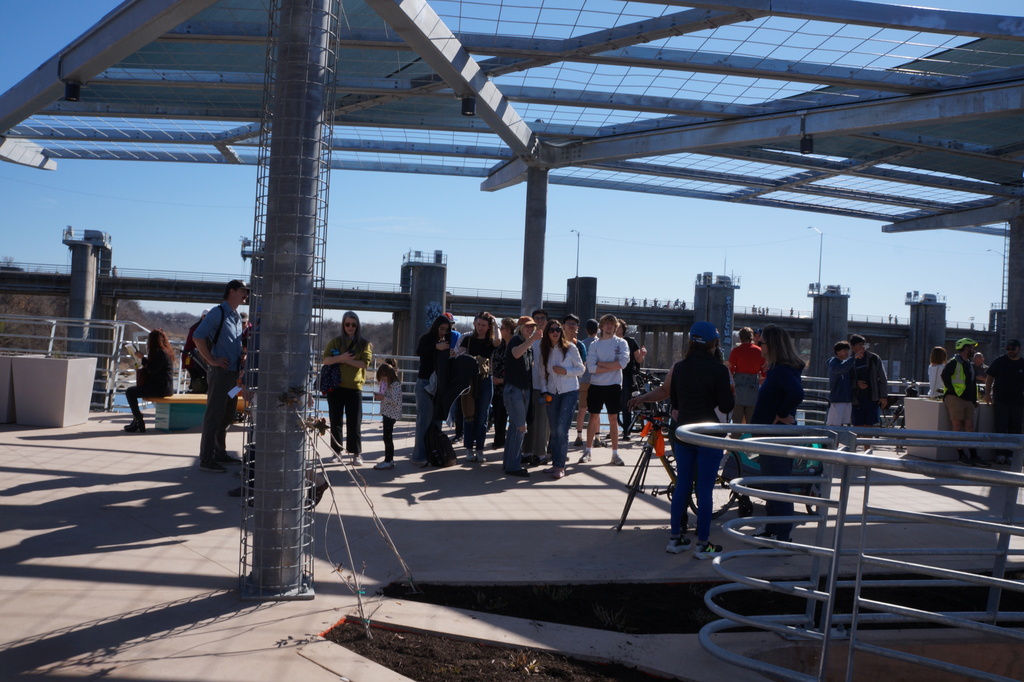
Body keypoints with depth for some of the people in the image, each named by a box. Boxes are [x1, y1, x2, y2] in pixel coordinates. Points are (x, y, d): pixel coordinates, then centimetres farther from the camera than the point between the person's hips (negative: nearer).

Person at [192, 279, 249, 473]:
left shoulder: (237, 317, 18)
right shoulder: (218, 313, -8)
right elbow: (198, 337, -17)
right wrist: (211, 361, -18)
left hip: (233, 375, 9)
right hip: (220, 372, -9)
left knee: (227, 417, 15)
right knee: (214, 416, -5)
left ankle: (220, 454, 26)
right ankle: (206, 459, -1)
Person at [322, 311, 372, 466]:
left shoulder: (364, 343, 5)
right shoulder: (335, 341, 8)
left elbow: (365, 363, -8)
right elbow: (326, 359, -4)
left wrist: (346, 360, -15)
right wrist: (340, 357, -21)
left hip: (354, 387, -2)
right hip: (335, 386, 2)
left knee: (354, 422, -1)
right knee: (335, 421, 7)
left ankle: (356, 454, 6)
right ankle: (336, 452, 15)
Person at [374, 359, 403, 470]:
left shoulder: (395, 384, -17)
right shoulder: (388, 383, 14)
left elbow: (395, 401, -23)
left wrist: (383, 398, -19)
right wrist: (380, 396, 3)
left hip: (391, 414, -10)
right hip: (387, 413, 10)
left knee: (387, 437, -7)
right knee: (387, 437, 13)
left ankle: (388, 461, -3)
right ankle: (389, 460, 20)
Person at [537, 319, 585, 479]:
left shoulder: (570, 347, 0)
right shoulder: (545, 351, 11)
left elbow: (581, 369, 1)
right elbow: (543, 374, 14)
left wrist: (565, 371, -13)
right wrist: (544, 391, 2)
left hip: (569, 392, -4)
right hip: (552, 394, 4)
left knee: (562, 429, -12)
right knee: (554, 431, 5)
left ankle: (560, 466, -9)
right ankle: (555, 464, 12)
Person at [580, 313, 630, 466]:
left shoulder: (621, 343, 2)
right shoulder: (594, 345, 3)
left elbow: (623, 363, -13)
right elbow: (591, 367, -9)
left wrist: (602, 364, -11)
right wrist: (612, 367, -13)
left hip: (614, 386, 0)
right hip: (596, 386, 1)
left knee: (613, 419, 5)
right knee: (593, 418, 6)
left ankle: (615, 453, 11)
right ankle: (587, 451, 13)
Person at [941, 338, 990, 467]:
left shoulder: (970, 365, 22)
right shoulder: (954, 363, -3)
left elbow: (973, 383, 27)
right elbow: (945, 377, -14)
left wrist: (974, 399, 18)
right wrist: (953, 391, -16)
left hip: (968, 400, 7)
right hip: (955, 398, -7)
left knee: (970, 427, 2)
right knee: (958, 426, -6)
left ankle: (974, 457, 2)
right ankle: (961, 455, -3)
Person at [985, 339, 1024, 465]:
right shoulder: (999, 361, 3)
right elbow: (989, 377, 6)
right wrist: (987, 394, -3)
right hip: (1000, 401, -2)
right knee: (1000, 428, -3)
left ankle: (1010, 455, 10)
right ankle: (1000, 454, 0)